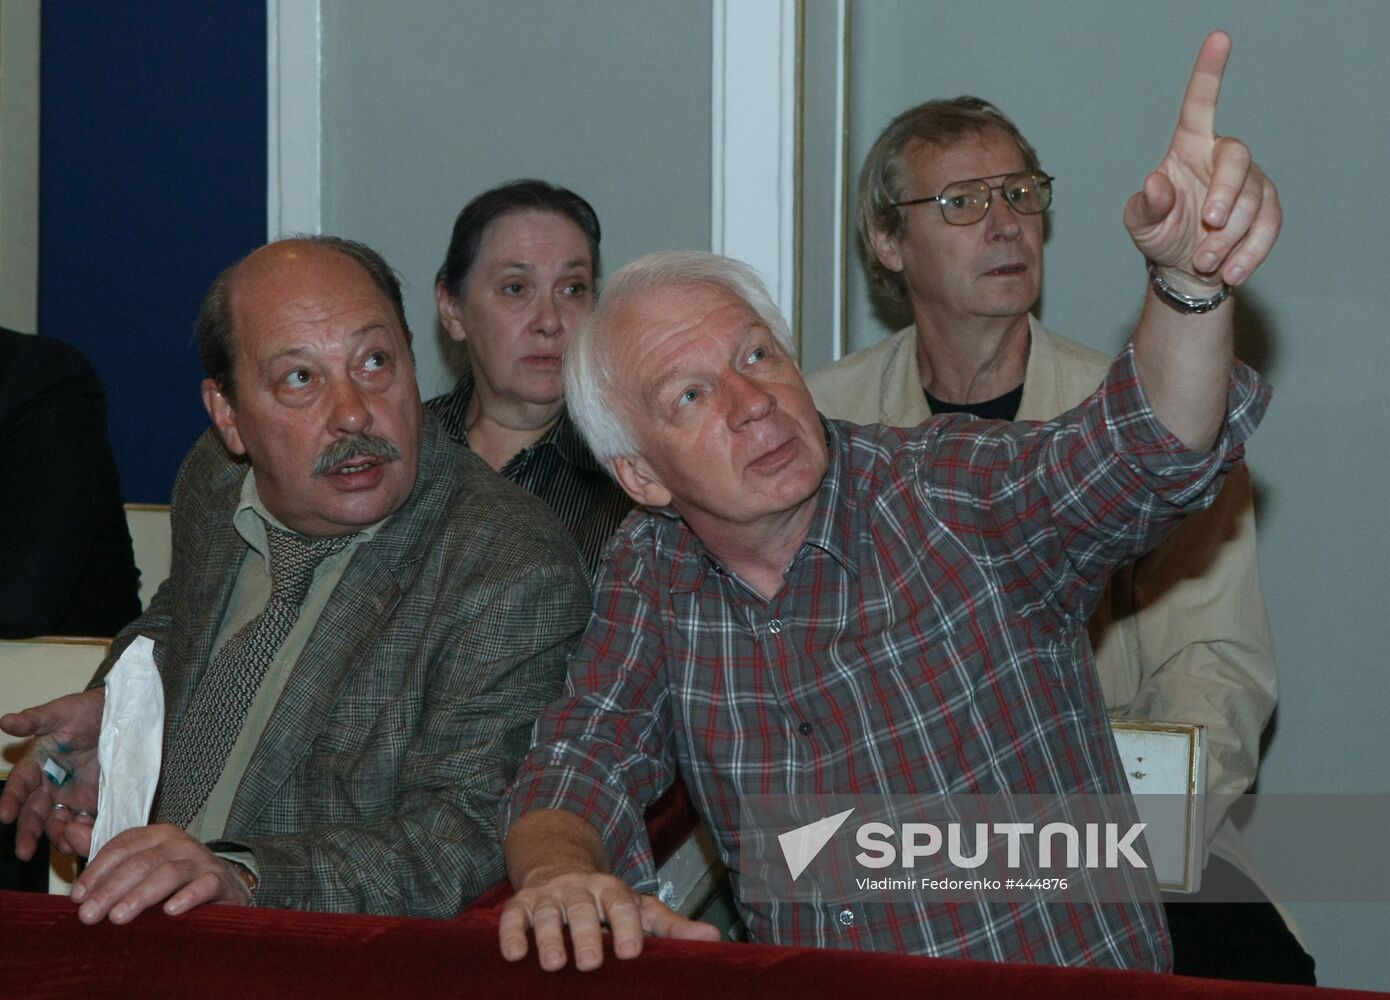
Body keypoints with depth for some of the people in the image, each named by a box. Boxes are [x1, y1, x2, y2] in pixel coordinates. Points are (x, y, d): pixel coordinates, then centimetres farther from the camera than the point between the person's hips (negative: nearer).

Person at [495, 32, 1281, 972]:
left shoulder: (951, 494, -8)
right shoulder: (651, 576, 6)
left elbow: (1146, 454, -23)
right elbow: (581, 767, 2)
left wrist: (1190, 278, -44)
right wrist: (557, 874, -23)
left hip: (1068, 984, -3)